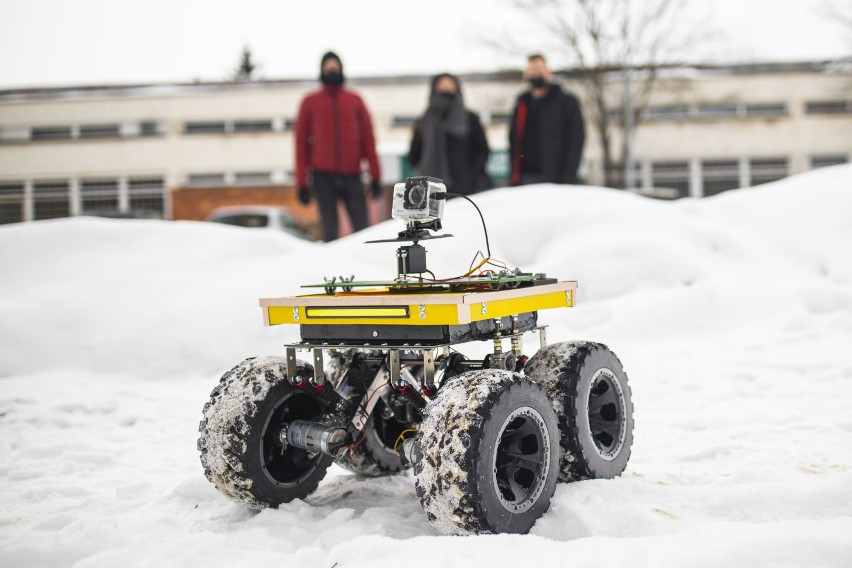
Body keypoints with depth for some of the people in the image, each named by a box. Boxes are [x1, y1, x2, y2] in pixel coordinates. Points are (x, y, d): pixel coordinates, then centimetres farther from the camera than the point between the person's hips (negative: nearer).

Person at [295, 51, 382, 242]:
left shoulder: (355, 101, 12)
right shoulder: (310, 102, 9)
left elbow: (368, 138, 9)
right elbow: (301, 141, 8)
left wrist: (375, 176, 2)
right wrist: (302, 182, 2)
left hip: (352, 176, 1)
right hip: (323, 176, -1)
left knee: (362, 229, -6)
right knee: (329, 231, -1)